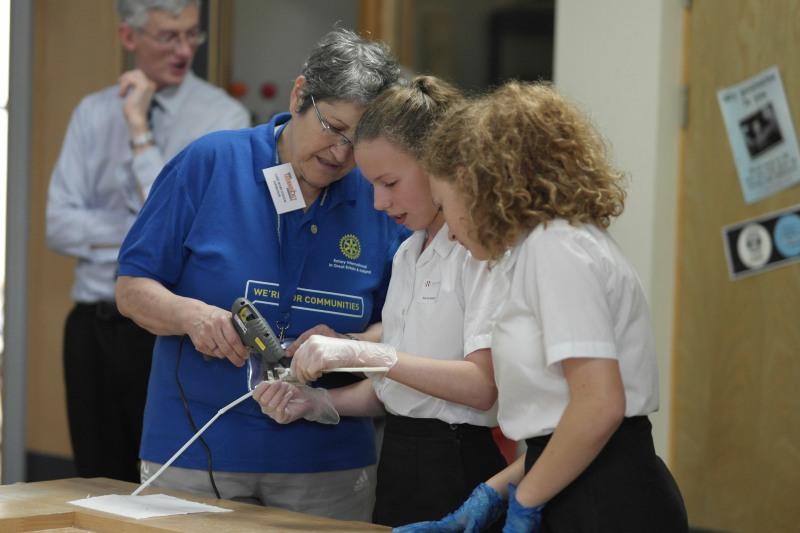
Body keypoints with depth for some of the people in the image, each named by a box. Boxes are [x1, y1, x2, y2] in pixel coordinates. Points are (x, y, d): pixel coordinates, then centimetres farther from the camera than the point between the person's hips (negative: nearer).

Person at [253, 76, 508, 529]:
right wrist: (319, 403, 1)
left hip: (460, 467, -7)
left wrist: (362, 352, -23)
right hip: (400, 465, 7)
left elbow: (483, 385, -21)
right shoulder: (408, 254, 15)